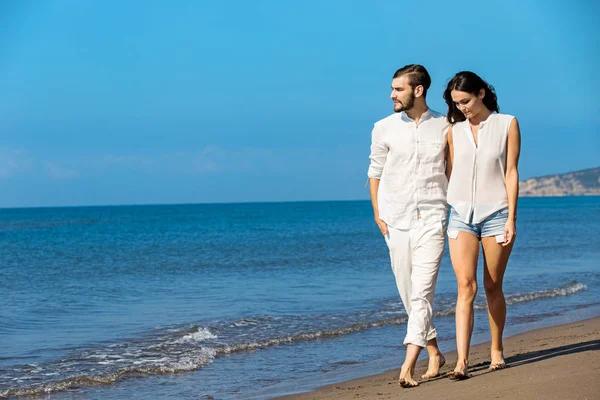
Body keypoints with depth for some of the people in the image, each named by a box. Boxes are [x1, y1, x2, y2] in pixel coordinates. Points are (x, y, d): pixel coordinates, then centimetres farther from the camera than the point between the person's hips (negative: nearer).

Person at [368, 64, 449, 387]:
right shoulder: (384, 128, 4)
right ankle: (434, 352, 24)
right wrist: (377, 214, 3)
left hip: (432, 219, -3)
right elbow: (375, 172, 11)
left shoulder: (444, 127, 1)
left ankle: (408, 366, -17)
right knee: (408, 294, 8)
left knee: (422, 292, -12)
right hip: (396, 221, 3)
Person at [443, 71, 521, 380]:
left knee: (493, 287, 6)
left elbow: (511, 172, -1)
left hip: (495, 213, -1)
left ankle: (497, 350, 24)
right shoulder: (454, 129, 8)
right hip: (460, 214, 1)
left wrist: (511, 218, -6)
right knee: (466, 286, -10)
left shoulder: (507, 124, 3)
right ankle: (462, 361, -16)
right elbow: (450, 173, 11)